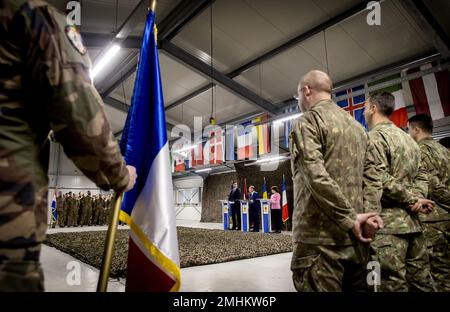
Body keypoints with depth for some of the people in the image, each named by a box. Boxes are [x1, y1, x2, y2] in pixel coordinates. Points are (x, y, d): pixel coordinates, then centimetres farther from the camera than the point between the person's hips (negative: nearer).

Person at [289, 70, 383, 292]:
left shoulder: (307, 121, -6)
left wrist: (349, 220, -12)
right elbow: (372, 177, 14)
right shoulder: (357, 126, 19)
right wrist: (367, 215, 8)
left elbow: (316, 176, -19)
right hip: (355, 238, 8)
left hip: (321, 237, -8)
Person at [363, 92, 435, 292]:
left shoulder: (375, 136, -8)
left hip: (388, 223, -9)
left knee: (393, 284, -3)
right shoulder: (408, 138, 19)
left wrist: (411, 199, -6)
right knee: (421, 282, 14)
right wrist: (418, 197, 1)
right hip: (411, 221, 9)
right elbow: (421, 175, 16)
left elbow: (381, 180, -18)